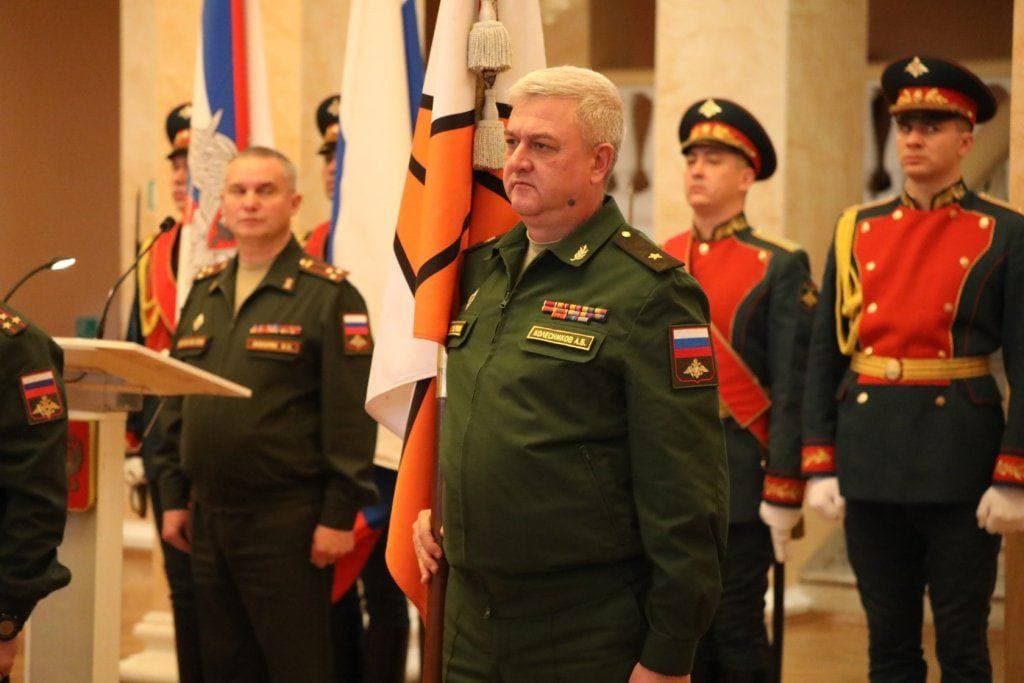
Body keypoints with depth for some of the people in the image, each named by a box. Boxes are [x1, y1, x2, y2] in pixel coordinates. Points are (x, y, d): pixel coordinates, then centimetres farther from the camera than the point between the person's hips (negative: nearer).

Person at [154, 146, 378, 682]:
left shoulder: (329, 295, -7)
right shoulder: (204, 292, 13)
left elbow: (351, 414, -12)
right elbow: (176, 404, 17)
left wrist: (339, 515, -15)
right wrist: (174, 497, 12)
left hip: (287, 519, -6)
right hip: (208, 515, 6)